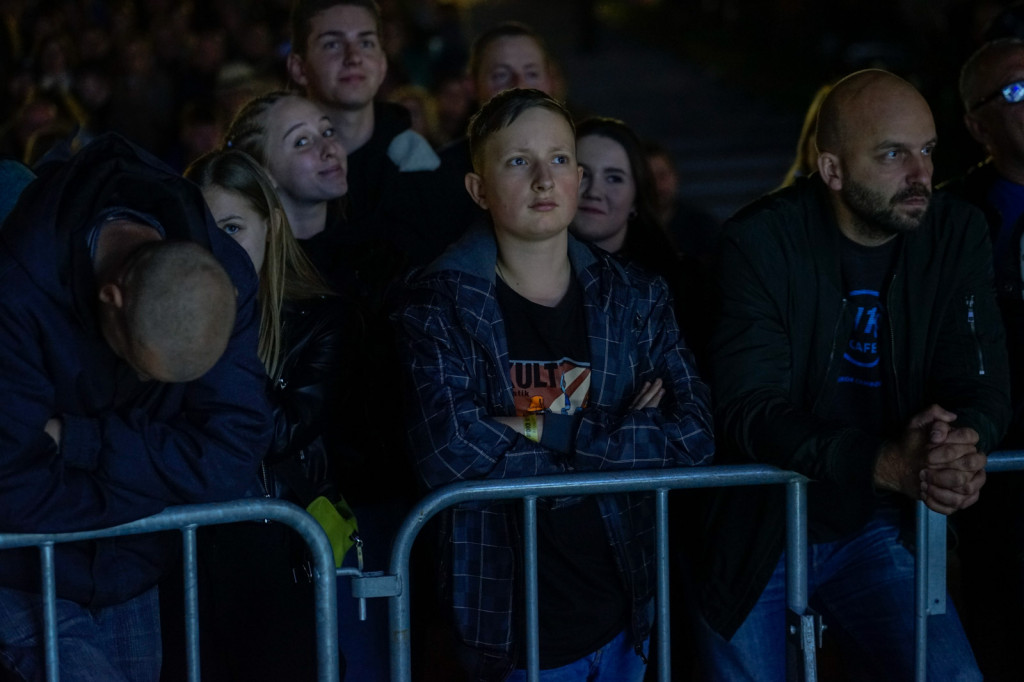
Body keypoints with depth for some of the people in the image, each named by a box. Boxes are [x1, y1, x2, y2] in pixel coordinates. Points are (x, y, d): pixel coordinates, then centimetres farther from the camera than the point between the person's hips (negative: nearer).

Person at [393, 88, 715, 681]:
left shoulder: (635, 298, 6)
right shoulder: (441, 304, -6)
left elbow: (695, 436, -5)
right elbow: (450, 451, -20)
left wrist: (549, 432, -15)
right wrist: (613, 440, -12)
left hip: (624, 609, 4)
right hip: (513, 624, -3)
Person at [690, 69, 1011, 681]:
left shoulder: (957, 235, -3)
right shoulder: (762, 241, -15)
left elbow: (981, 386, -6)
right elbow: (750, 411, -22)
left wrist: (965, 446, -32)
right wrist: (886, 463, -36)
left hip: (875, 530, 2)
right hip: (757, 532, -2)